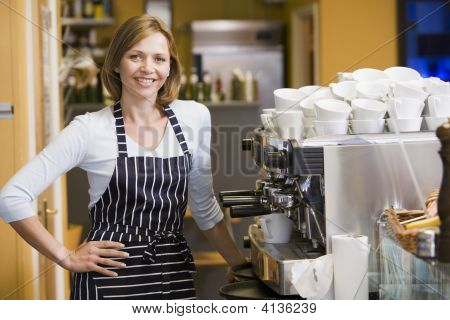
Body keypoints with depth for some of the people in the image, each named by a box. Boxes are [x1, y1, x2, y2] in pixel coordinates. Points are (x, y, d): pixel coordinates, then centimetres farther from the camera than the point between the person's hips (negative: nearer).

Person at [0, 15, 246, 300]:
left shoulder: (195, 117, 0)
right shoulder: (90, 129, -10)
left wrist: (242, 265, 11)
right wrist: (66, 257, -9)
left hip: (176, 274, 3)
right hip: (111, 278, -3)